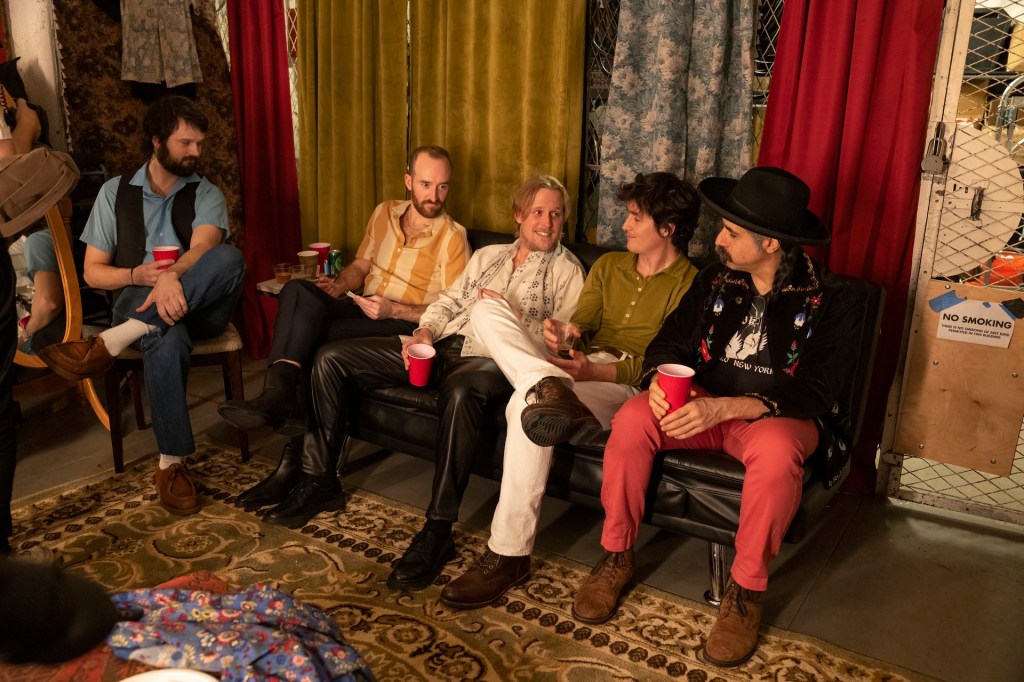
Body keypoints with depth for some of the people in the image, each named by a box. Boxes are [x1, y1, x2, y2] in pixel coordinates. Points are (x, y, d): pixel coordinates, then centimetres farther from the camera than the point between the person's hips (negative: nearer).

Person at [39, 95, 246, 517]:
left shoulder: (206, 194, 7)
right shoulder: (115, 192, 10)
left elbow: (203, 247, -15)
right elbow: (92, 272, 8)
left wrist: (172, 277, -39)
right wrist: (137, 275, -15)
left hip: (198, 306, 1)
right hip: (138, 302, -1)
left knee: (230, 258, -35)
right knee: (167, 340, -40)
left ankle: (108, 344, -36)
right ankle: (172, 462, -29)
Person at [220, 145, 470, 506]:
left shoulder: (452, 237, -3)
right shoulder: (384, 213, 15)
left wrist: (393, 310, -20)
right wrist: (339, 286, 1)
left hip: (403, 325, -6)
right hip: (362, 309, 6)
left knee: (314, 339, -30)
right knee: (299, 290, -26)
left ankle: (297, 459, -26)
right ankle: (276, 393, -38)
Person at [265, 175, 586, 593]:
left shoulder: (566, 270, 9)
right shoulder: (487, 255, 27)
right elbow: (448, 301, 21)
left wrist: (511, 316, -15)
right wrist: (424, 332, 1)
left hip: (492, 359, -6)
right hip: (442, 345, 7)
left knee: (460, 389, -45)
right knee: (331, 359, -4)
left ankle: (438, 531, -37)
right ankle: (319, 481, 3)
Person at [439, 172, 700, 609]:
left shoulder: (689, 285, 1)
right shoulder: (608, 265, 22)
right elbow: (582, 323, 11)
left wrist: (595, 370, -23)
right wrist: (564, 335, -14)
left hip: (628, 386, -6)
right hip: (580, 368, 7)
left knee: (525, 406, -35)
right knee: (486, 311, -12)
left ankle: (509, 555, -27)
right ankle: (550, 387, -40)